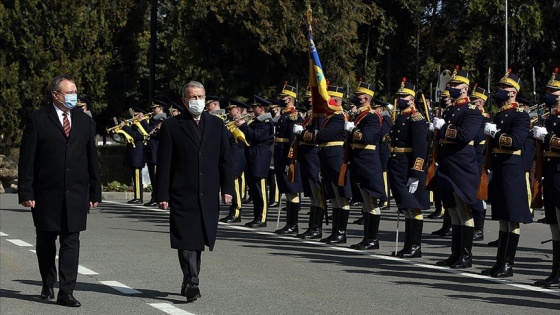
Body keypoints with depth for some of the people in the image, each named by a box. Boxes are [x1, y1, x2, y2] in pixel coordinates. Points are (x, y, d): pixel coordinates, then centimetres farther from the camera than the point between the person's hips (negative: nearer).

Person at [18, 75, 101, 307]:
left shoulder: (84, 120, 10)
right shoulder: (38, 120, -2)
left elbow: (92, 158, 12)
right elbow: (26, 159, -3)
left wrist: (95, 191, 9)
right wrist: (26, 192, -9)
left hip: (76, 193, 2)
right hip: (46, 193, -2)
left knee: (71, 242, -4)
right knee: (46, 242, 10)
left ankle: (66, 292, -4)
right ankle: (48, 285, 27)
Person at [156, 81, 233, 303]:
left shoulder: (217, 125, 11)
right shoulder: (171, 126, 1)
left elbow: (225, 159, 11)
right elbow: (164, 164, -1)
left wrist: (227, 189, 3)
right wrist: (162, 195, -7)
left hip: (208, 195, 3)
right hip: (182, 194, -3)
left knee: (199, 241, 8)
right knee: (186, 240, -9)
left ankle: (189, 282, 19)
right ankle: (192, 282, -11)